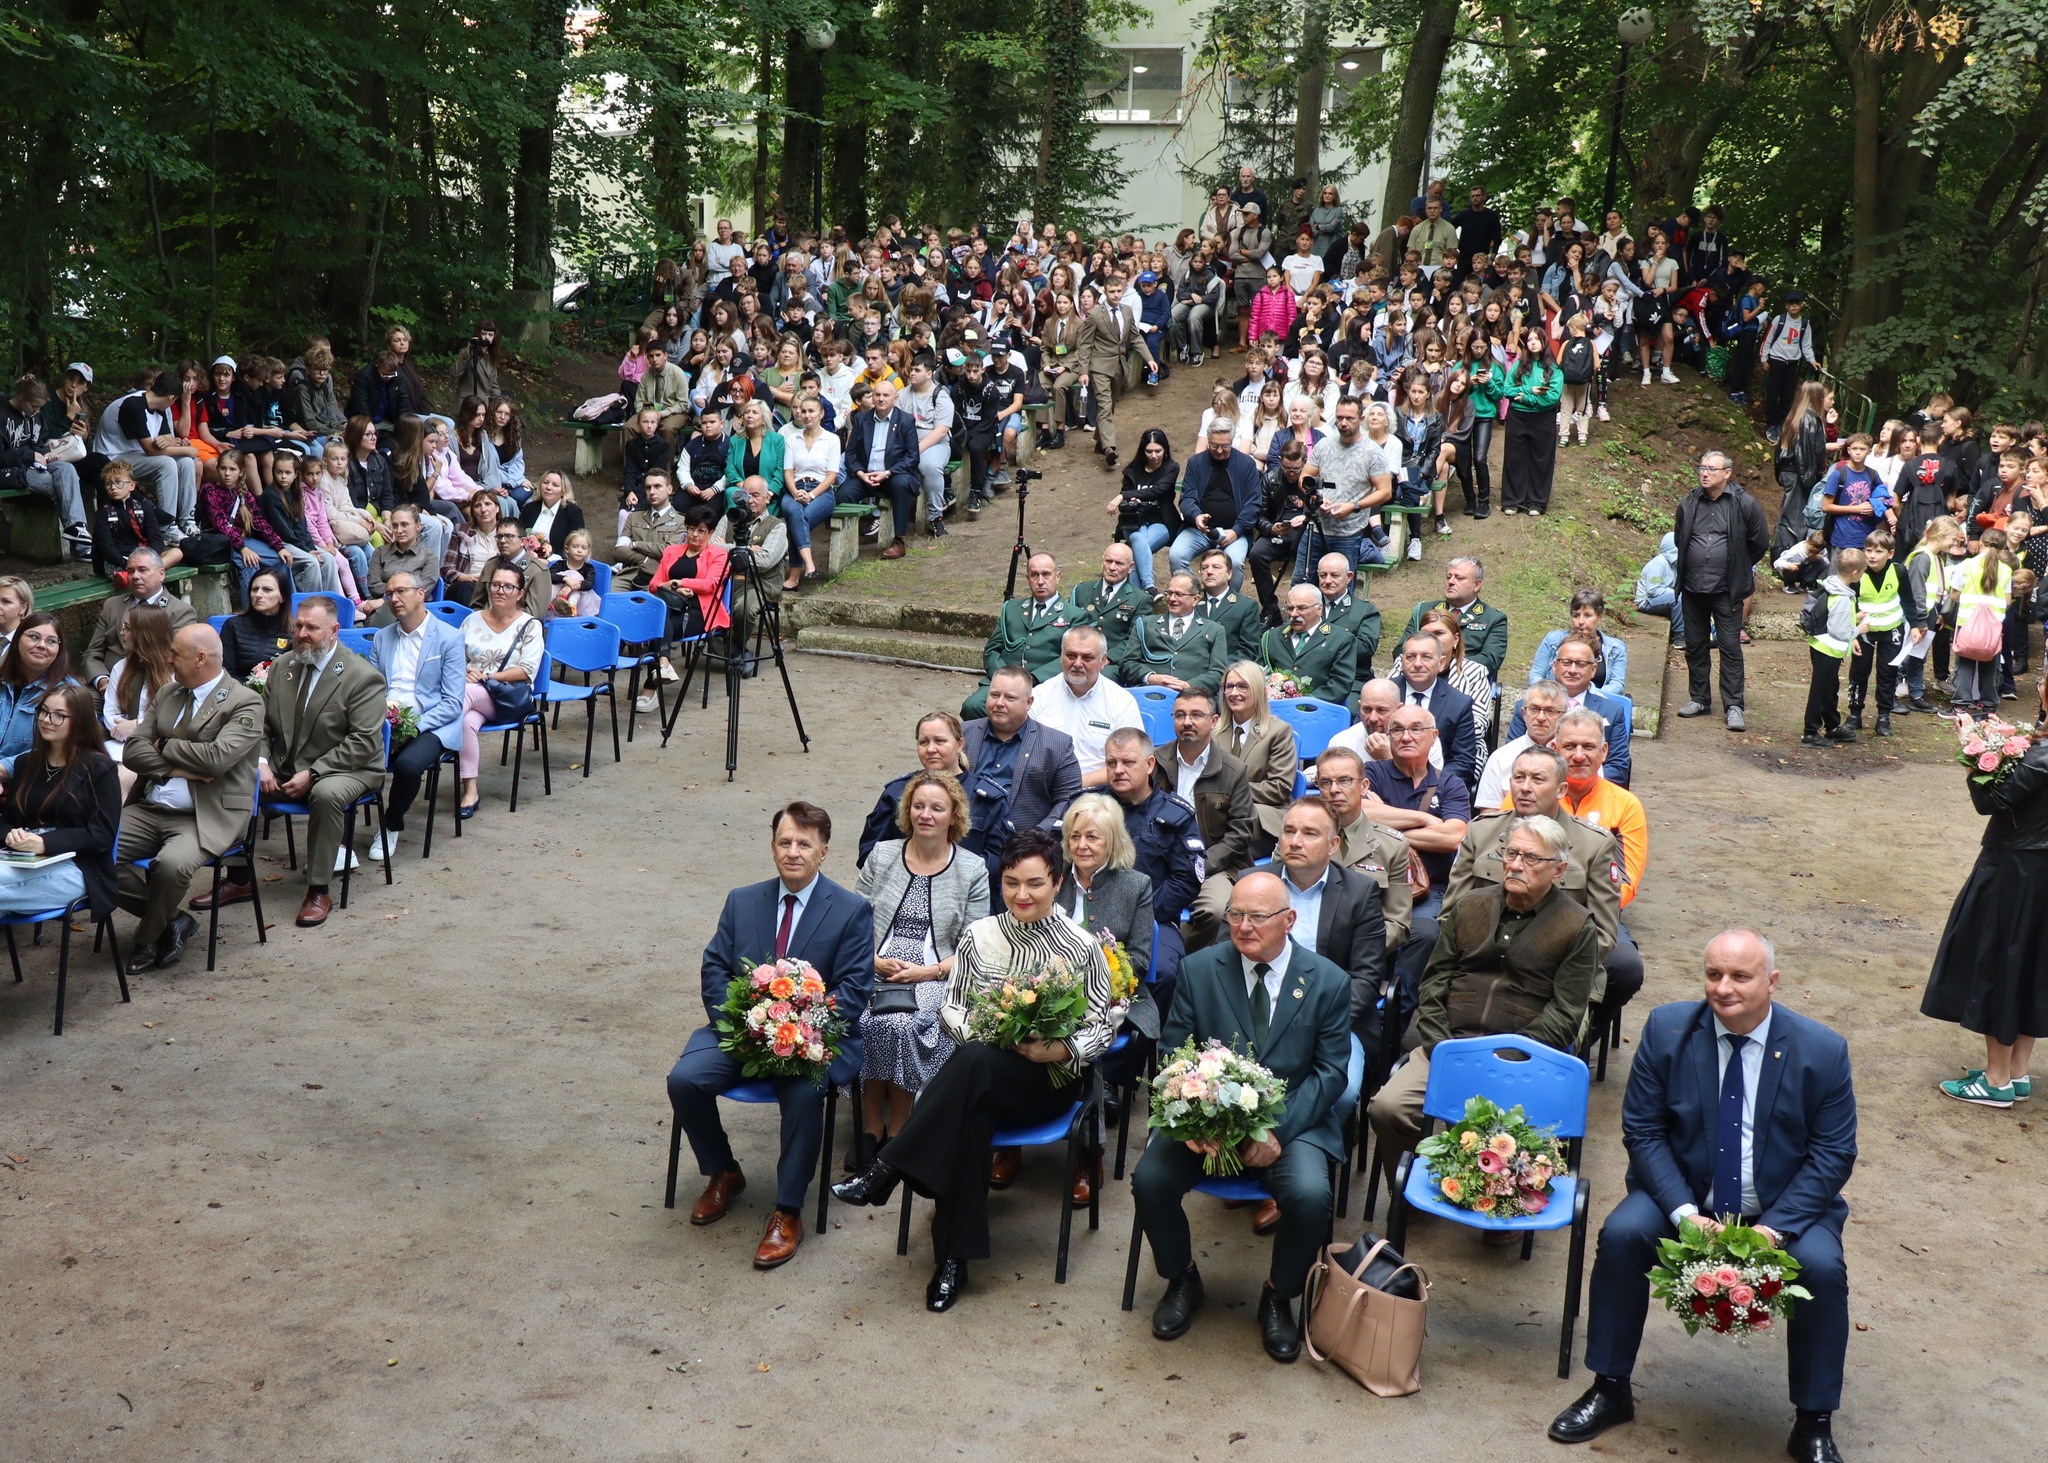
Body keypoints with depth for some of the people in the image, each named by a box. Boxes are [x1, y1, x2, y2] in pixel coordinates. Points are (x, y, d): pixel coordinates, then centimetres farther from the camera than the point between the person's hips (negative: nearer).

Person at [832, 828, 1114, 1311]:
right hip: (979, 1080, 3)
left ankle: (883, 1173, -37)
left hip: (1047, 1081, -3)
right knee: (967, 1119, -35)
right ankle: (953, 1258, -29)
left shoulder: (1082, 948, -2)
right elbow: (951, 1007, 10)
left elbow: (1102, 1027, 1)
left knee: (973, 1062, -37)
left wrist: (1061, 1050, -18)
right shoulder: (980, 935, 7)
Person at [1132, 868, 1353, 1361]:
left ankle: (1279, 1297, 2)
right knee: (1149, 1179, -22)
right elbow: (1172, 1052, 3)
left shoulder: (1328, 982, -3)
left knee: (1309, 1195, -29)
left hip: (1292, 1121, -1)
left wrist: (1277, 1131, -18)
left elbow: (1330, 1072, -4)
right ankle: (1181, 1281, 9)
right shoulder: (1200, 969, 0)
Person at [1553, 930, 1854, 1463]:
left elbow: (1833, 1153, -7)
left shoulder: (1823, 1051, -11)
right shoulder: (1666, 1030, -9)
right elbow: (1642, 1130, -6)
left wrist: (1777, 1225, -20)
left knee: (1823, 1266, -27)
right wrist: (1684, 1213, -19)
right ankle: (1610, 1390, -4)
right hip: (1685, 1195, 1)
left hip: (1785, 1206, -1)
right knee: (1621, 1234, -24)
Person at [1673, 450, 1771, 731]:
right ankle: (1699, 698, 23)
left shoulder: (1744, 504, -7)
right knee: (1695, 646, 11)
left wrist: (1738, 568, 10)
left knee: (1730, 647, -3)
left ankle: (1734, 706, 0)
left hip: (1726, 590, -4)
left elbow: (1760, 542, 3)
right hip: (1692, 588, 4)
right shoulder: (1689, 503, 4)